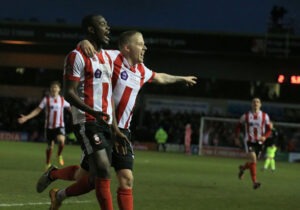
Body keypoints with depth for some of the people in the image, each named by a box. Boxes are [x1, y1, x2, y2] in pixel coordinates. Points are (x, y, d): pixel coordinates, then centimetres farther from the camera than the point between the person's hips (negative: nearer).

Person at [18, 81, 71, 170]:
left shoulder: (62, 100, 4)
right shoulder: (46, 99, -1)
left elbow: (70, 109, 16)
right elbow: (37, 110, -1)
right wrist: (26, 117, -10)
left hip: (59, 125, 0)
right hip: (49, 126, 0)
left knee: (61, 140, -28)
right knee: (50, 146, 5)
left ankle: (59, 155, 1)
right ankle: (48, 164, 24)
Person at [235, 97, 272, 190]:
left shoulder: (265, 116, 1)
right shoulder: (246, 116, -1)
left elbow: (269, 130, 3)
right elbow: (238, 126, 13)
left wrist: (265, 137, -17)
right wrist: (236, 138, 7)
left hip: (259, 142, 3)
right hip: (249, 141, -3)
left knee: (252, 162, 12)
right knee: (253, 159, -22)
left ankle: (243, 168, 48)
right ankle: (254, 182, -22)